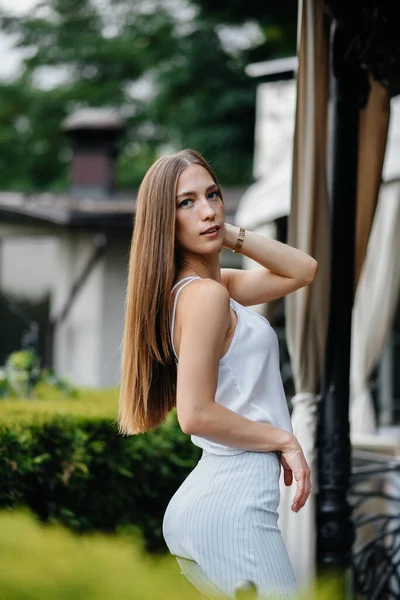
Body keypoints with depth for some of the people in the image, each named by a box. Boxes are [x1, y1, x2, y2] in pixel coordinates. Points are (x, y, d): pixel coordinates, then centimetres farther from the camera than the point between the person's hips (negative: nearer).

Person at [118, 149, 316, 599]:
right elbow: (196, 414, -19)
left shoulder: (219, 285, 14)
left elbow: (303, 270, 21)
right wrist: (285, 441, -9)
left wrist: (231, 235, 9)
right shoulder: (205, 294, -14)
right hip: (234, 501, -10)